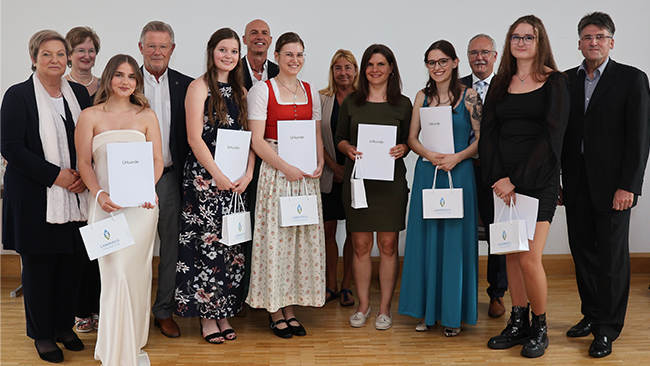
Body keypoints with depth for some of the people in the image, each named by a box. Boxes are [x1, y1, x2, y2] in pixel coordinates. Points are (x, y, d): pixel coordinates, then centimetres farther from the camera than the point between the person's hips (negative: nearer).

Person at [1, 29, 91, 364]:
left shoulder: (79, 94, 9)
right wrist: (56, 175, -16)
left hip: (75, 197, 4)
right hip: (34, 198, -4)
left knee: (71, 261, 9)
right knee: (38, 265, 6)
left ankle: (64, 325, 27)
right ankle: (42, 334, 21)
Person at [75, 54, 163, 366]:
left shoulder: (146, 116, 10)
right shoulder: (90, 116, 6)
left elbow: (157, 159, 7)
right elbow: (84, 163, 2)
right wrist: (99, 194, -14)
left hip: (141, 203, 1)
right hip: (106, 203, -1)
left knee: (135, 272, 5)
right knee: (115, 273, -5)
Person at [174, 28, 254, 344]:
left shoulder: (240, 91, 14)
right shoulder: (199, 87, -2)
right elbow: (195, 137, -10)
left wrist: (248, 174, -2)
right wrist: (218, 176, -14)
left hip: (237, 180, 6)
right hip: (204, 177, -5)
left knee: (233, 245, 6)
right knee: (207, 244, -2)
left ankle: (224, 313, 17)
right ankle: (207, 315, 9)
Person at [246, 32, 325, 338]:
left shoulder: (310, 91, 13)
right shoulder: (262, 91, -3)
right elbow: (257, 141, -9)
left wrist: (319, 164, -2)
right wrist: (286, 168, -17)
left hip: (307, 175, 5)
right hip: (275, 171, -5)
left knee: (303, 237, 6)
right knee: (276, 236, -2)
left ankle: (290, 308, 18)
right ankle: (275, 311, 11)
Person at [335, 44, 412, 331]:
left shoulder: (403, 104, 7)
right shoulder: (350, 103, 8)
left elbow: (410, 141, 10)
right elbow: (340, 138, 11)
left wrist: (402, 149, -12)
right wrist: (348, 149, -10)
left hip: (391, 180, 0)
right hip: (357, 178, 1)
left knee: (388, 245, 3)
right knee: (361, 245, 4)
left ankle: (385, 308, 15)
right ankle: (363, 306, 19)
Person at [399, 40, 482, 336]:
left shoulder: (469, 96, -1)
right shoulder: (423, 96, 9)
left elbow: (481, 138, -3)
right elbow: (412, 138, 7)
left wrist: (456, 157, -17)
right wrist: (431, 155, -11)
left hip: (459, 173, -3)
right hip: (426, 173, 3)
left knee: (454, 239, 0)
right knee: (425, 238, 6)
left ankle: (452, 314, 12)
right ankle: (426, 310, 17)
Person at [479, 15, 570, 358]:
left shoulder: (554, 81, -1)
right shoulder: (500, 83, 12)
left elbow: (552, 136, -9)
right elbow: (488, 133, 7)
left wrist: (516, 180, -13)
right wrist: (497, 179, -7)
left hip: (538, 179, -4)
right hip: (503, 181, 5)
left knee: (529, 259, -8)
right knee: (511, 255, 8)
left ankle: (539, 327, 12)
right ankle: (518, 323, 21)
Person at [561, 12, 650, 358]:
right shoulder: (567, 81, 10)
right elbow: (561, 132, 10)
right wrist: (558, 181, 5)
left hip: (612, 186, -4)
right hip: (576, 185, 4)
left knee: (612, 258, 2)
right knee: (583, 253, 10)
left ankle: (607, 329, 13)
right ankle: (591, 315, 26)